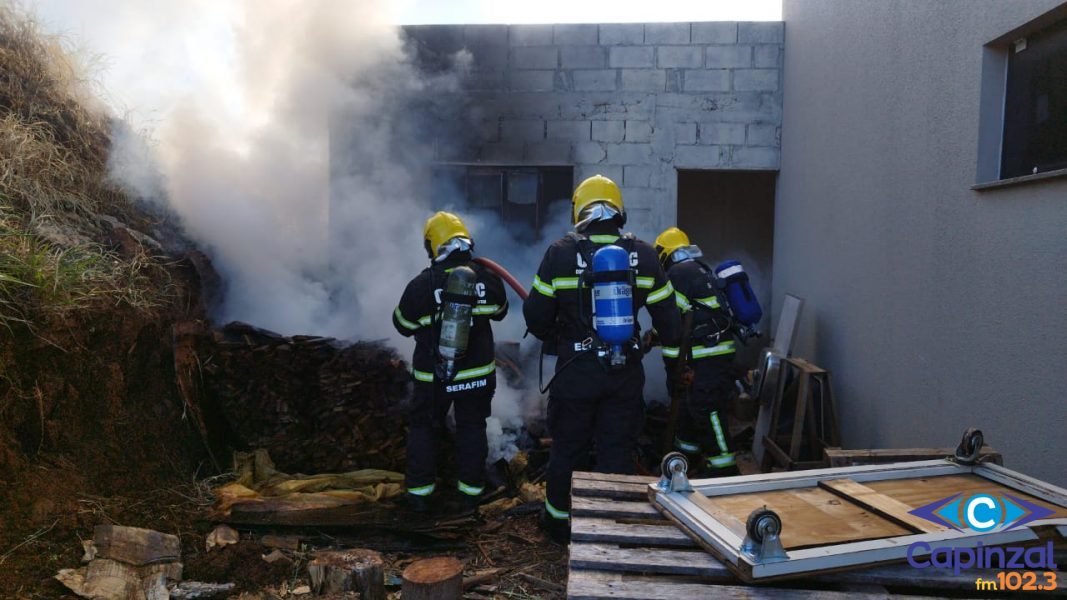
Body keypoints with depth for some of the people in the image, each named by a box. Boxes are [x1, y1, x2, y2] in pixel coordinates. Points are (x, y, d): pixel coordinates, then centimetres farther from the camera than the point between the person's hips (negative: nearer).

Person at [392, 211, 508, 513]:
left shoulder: (421, 285, -16)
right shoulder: (487, 278, -9)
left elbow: (403, 325, -2)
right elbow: (500, 311, 11)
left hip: (434, 376, -2)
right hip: (478, 372, 2)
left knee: (423, 428, 16)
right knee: (472, 428, 16)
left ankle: (420, 493, 22)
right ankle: (470, 493, 23)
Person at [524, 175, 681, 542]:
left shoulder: (560, 254, -9)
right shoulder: (644, 256, -2)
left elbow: (536, 314, -5)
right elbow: (668, 316, 2)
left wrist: (551, 337, 16)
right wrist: (663, 340, 23)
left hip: (576, 371, -1)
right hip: (626, 373, 1)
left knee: (568, 447, 15)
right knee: (618, 450, 13)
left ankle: (560, 519, 32)